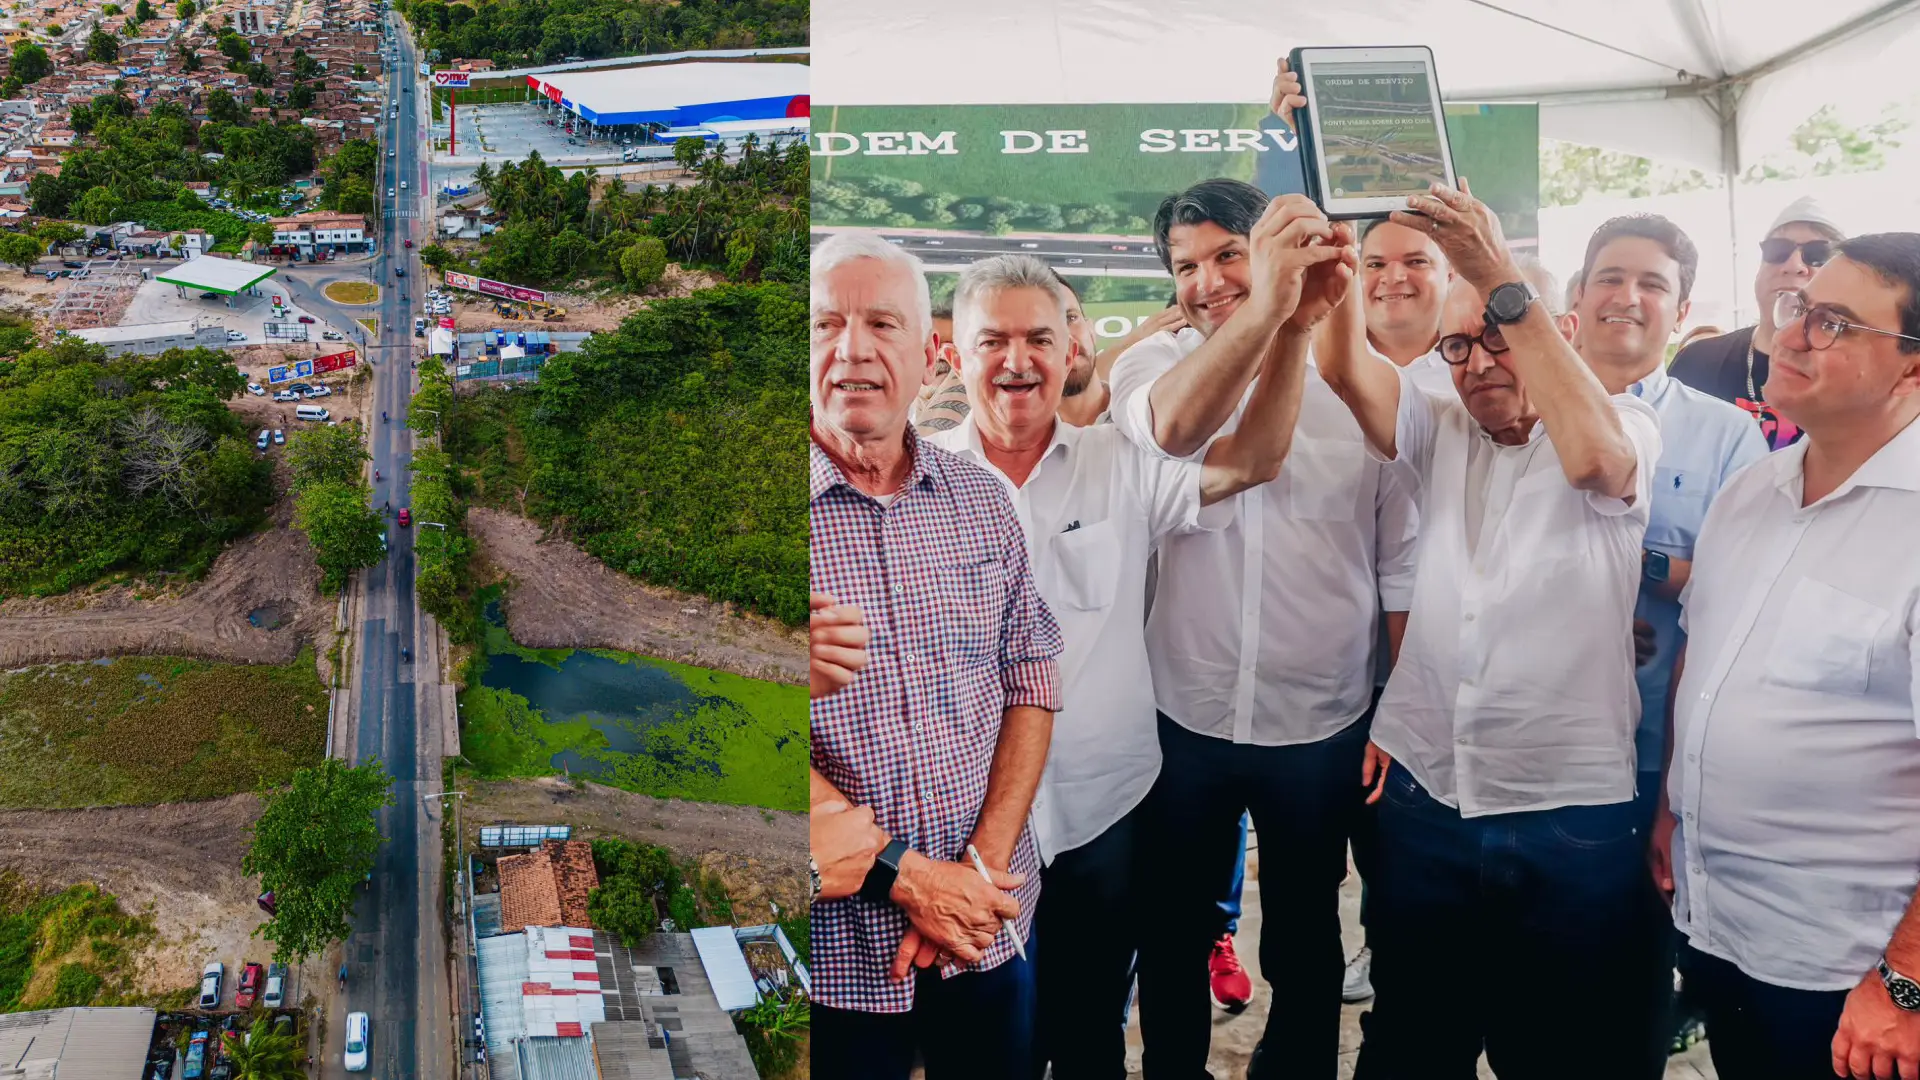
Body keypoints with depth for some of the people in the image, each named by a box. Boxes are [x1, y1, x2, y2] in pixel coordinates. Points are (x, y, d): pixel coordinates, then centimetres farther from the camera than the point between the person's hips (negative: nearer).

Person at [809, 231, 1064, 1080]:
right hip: (836, 943, -4)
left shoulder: (981, 501, 5)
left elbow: (1030, 680, 5)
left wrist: (984, 862, -7)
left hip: (990, 925, 4)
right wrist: (905, 876, -15)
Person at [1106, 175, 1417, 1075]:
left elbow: (1402, 564, 0)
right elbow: (1170, 427, -30)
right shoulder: (1155, 362, -4)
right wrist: (1268, 303, -44)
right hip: (1186, 719, 1)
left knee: (1306, 940, 17)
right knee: (1177, 934, 17)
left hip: (1323, 727, 0)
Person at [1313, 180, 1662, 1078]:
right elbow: (1342, 369, -5)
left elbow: (1593, 453, -26)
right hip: (1423, 799, 4)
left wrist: (1498, 276, -28)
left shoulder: (1627, 435, -3)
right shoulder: (1437, 432, 10)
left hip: (1571, 812, -3)